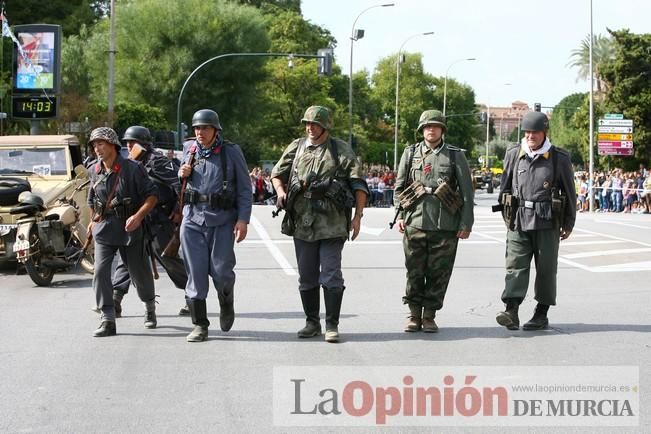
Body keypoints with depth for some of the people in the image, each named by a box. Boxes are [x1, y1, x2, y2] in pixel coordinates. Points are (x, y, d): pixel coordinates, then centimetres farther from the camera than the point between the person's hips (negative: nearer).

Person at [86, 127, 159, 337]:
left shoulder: (132, 169, -10)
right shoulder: (95, 172, 5)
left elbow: (152, 195, -9)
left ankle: (150, 308, 36)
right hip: (103, 229, 3)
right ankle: (107, 320, -11)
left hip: (129, 228, -3)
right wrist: (94, 221, 24)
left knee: (139, 272, 8)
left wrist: (138, 216, -22)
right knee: (100, 271, -13)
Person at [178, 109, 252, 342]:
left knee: (221, 270, -6)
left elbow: (244, 188, -2)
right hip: (192, 219, 3)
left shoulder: (231, 152, -2)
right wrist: (182, 174, 3)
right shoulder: (188, 149, 9)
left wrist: (243, 219, -11)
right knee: (196, 272, -1)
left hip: (222, 220, -3)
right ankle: (199, 325, 6)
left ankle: (226, 305, 27)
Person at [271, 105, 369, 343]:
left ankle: (332, 325, 0)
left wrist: (357, 216, -9)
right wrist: (281, 191, -1)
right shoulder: (296, 147, 10)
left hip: (332, 223, -4)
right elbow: (277, 173, 21)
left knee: (331, 276, -7)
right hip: (302, 223, 4)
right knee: (307, 277, 10)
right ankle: (312, 323, 21)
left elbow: (359, 185, -1)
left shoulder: (341, 150, 1)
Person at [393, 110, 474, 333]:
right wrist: (399, 216, 5)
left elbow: (467, 192, 5)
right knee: (414, 272, 3)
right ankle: (414, 315, 13)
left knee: (438, 273, 2)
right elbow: (399, 188, 14)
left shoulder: (455, 156, 6)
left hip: (445, 226, -1)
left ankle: (429, 316, 12)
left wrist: (466, 223, -1)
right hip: (414, 224, 1)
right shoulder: (410, 153, 10)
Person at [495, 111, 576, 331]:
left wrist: (568, 224, 10)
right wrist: (507, 215, 17)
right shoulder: (513, 155, 6)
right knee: (516, 265, -10)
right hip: (519, 222, 1)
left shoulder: (560, 159, 1)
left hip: (547, 223, -1)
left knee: (546, 268, 5)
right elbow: (504, 187, 16)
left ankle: (542, 314, 13)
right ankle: (511, 312, -17)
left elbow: (570, 193, 8)